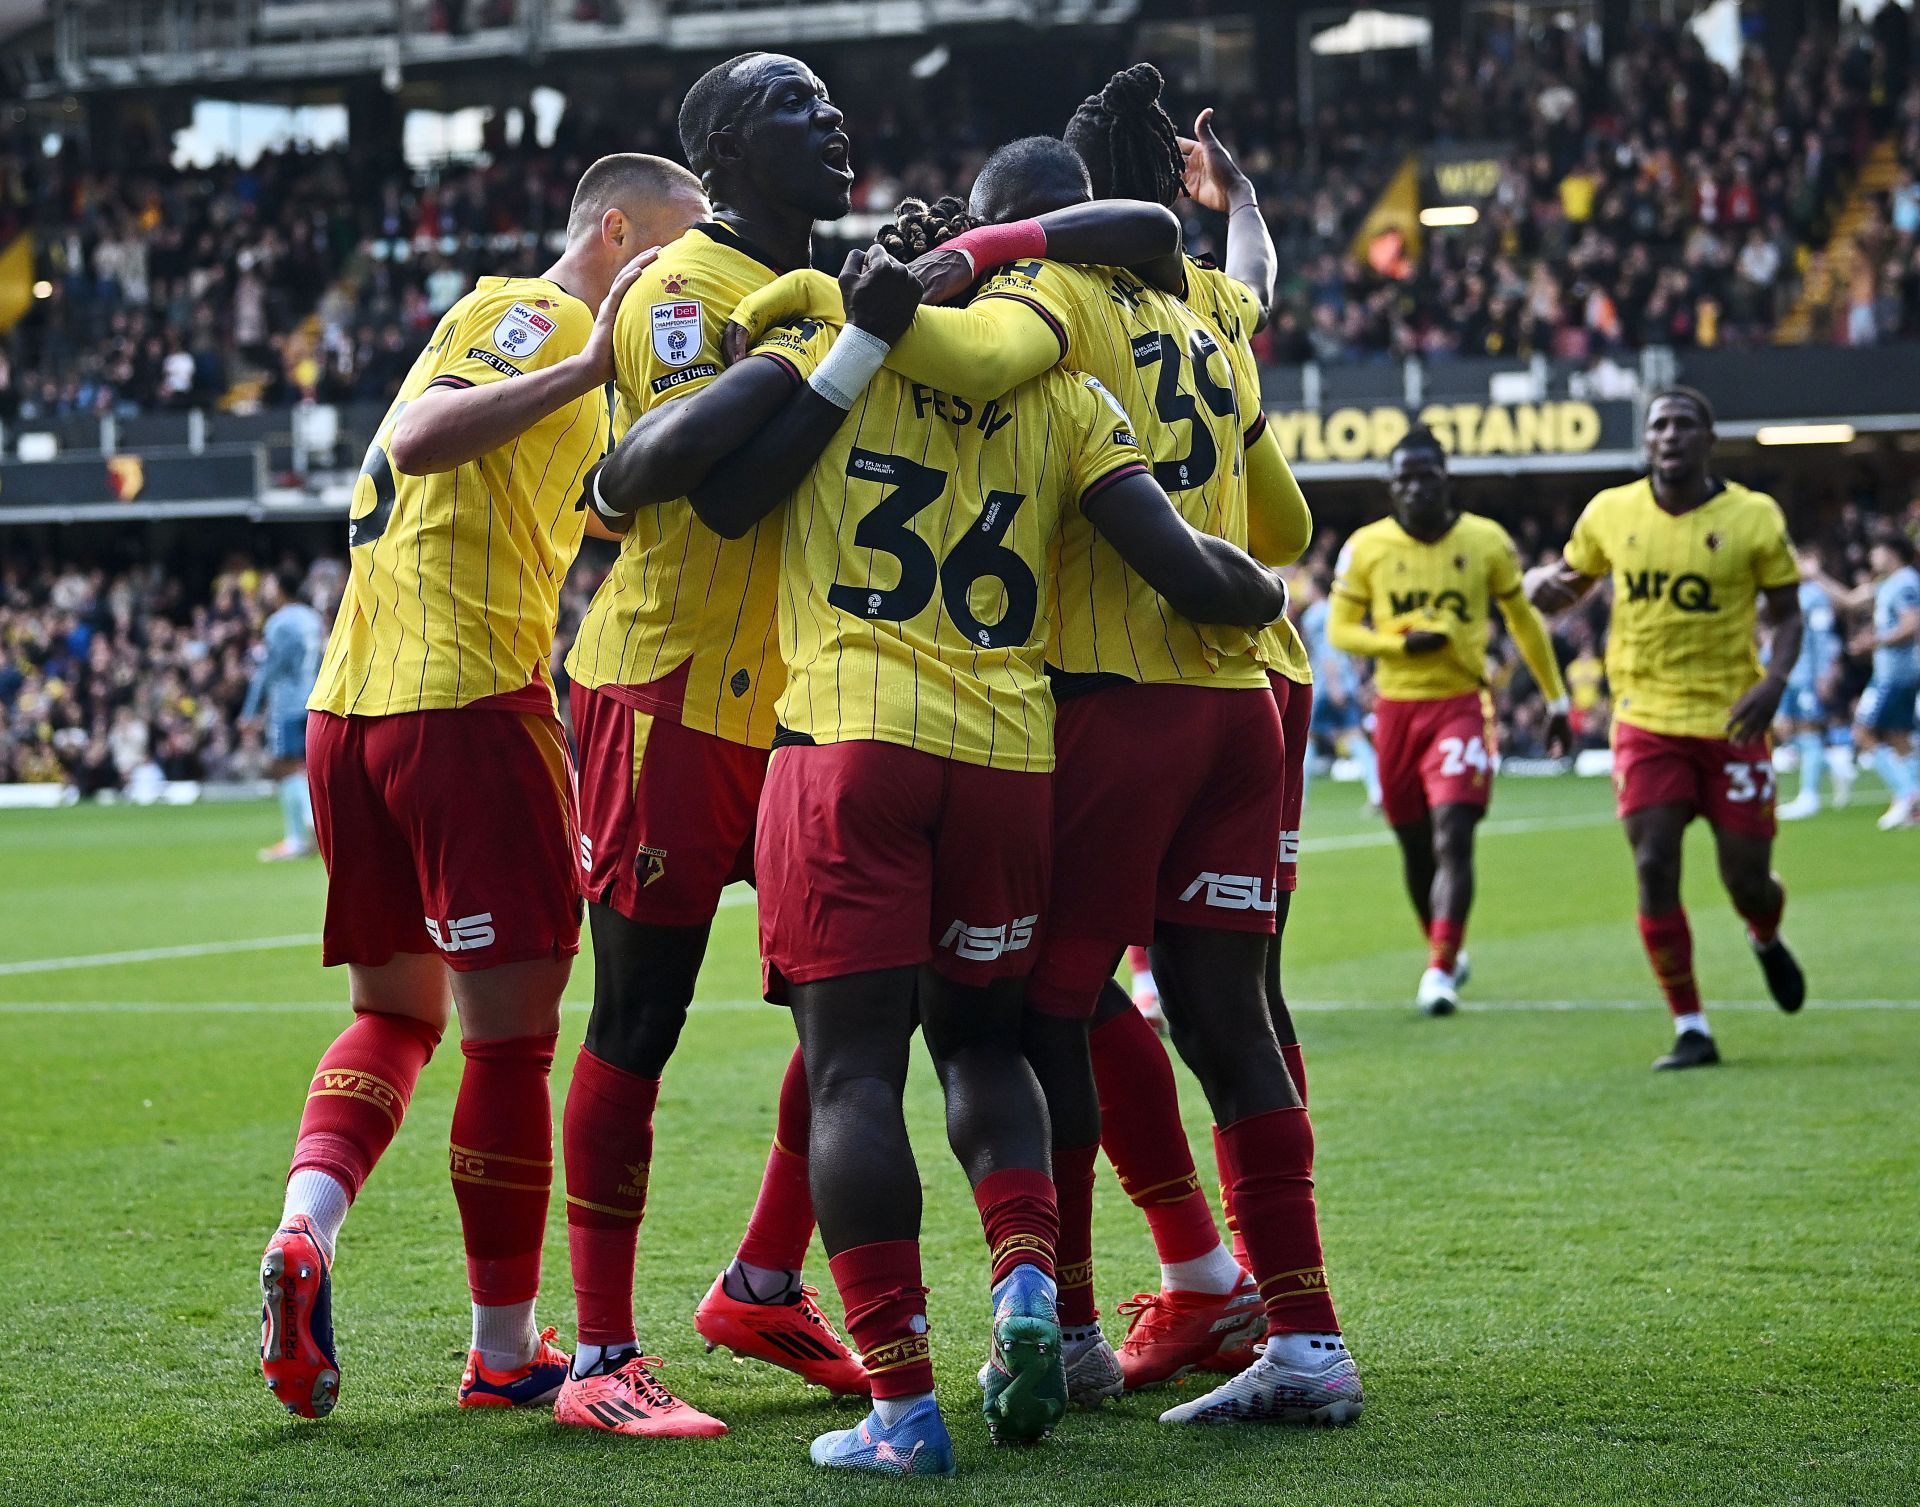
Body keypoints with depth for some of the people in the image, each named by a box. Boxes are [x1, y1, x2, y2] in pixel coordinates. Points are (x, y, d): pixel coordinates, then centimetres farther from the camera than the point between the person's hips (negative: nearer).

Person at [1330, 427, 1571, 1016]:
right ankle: (1445, 950, 34)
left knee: (1453, 840, -17)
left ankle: (1441, 972, -21)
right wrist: (1403, 643, -15)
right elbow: (1340, 630, 3)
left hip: (1461, 705, -2)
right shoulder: (1367, 547, -1)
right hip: (1396, 708, 2)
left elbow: (1524, 622, 9)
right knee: (1416, 849, 11)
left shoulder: (1485, 541, -2)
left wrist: (1556, 702, 12)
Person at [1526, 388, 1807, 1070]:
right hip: (1646, 723, 1)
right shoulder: (1611, 513, 1)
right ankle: (1690, 1028, 0)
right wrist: (1542, 583, -10)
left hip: (1731, 722, -1)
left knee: (1746, 879, 2)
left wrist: (1775, 681, -16)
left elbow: (1787, 612, 2)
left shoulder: (1753, 517, -5)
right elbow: (1569, 582, 15)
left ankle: (1768, 942, 41)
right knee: (1655, 870, -10)